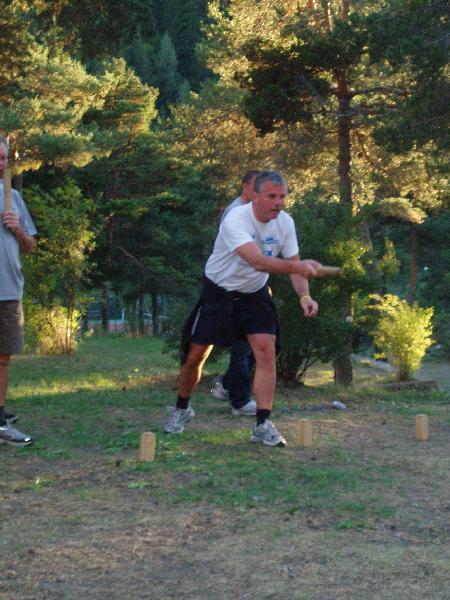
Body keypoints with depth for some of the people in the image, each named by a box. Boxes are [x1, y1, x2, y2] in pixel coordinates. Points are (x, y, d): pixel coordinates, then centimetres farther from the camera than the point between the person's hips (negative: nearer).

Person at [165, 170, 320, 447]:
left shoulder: (285, 222, -10)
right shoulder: (236, 220, -30)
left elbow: (294, 264, -5)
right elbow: (257, 260, -44)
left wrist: (304, 296, -25)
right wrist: (297, 266, -59)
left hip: (255, 294, 4)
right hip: (219, 292, -4)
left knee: (267, 350, -14)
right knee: (195, 355, 3)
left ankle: (263, 424, -11)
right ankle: (182, 409, 30)